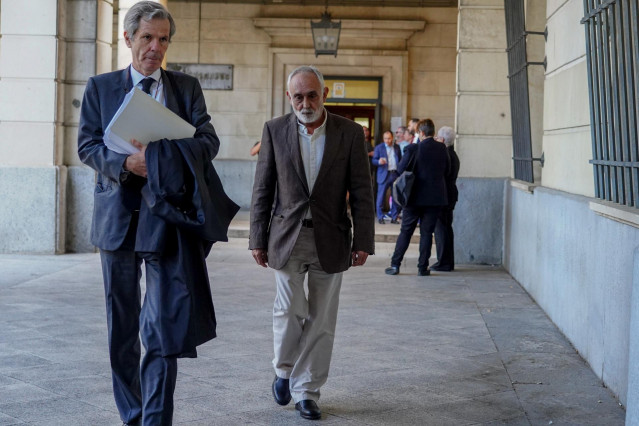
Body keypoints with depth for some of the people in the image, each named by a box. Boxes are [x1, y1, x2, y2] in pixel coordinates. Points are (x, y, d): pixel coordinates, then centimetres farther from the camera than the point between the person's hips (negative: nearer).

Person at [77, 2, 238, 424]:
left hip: (168, 214, -1)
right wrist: (126, 163, -17)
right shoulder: (101, 87, 10)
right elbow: (87, 145, 2)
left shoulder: (187, 87, 10)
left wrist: (160, 154, -17)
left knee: (165, 327, -9)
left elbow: (208, 141, 0)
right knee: (122, 326, 9)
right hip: (118, 214, 1)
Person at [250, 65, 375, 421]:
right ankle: (285, 370, 21)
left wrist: (363, 242, -5)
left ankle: (307, 390, 17)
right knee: (289, 310, -7)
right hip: (288, 236, 0)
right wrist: (259, 239, 1)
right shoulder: (275, 130, 1)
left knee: (321, 319, 5)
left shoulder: (350, 133, -1)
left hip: (330, 240, 0)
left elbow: (362, 192, 0)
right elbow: (263, 189, 4)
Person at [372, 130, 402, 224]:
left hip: (395, 174, 3)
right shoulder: (379, 148, 4)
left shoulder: (397, 147, 13)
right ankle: (380, 217, 5)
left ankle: (394, 217, 12)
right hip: (384, 175, -3)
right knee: (381, 196, -3)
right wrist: (379, 161, -22)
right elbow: (374, 160, 0)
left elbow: (400, 159, 16)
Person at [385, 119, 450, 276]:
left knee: (406, 231, 7)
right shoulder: (442, 148, -2)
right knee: (427, 232, 7)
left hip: (415, 196, -2)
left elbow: (401, 169, -5)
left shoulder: (413, 148, -11)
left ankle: (395, 265, 8)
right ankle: (422, 267, 7)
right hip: (435, 197, 2)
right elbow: (447, 170, 7)